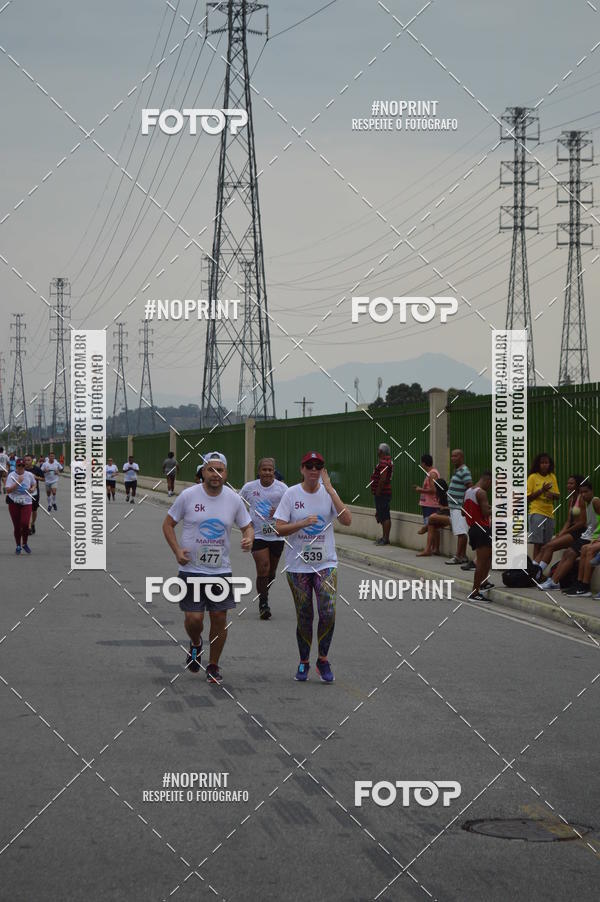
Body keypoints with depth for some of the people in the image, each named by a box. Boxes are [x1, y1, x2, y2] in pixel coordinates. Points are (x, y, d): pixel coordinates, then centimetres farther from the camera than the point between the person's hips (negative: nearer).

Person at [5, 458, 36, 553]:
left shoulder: (29, 475, 2)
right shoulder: (11, 476, -6)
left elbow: (34, 484, 22)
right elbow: (8, 490, -15)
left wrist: (33, 488, 0)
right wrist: (18, 482, -22)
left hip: (26, 502, 1)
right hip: (14, 503, -1)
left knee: (25, 523, -15)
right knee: (16, 526, 5)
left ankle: (24, 543, 9)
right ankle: (18, 546, 23)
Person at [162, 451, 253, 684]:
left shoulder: (234, 499, 0)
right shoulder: (188, 495, -6)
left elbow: (247, 526, 11)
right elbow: (168, 524, 3)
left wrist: (249, 538, -13)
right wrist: (177, 551, -10)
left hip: (221, 571, 2)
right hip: (191, 569, -2)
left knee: (219, 619, 1)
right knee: (194, 618, -8)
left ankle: (213, 666, 19)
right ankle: (195, 644, 28)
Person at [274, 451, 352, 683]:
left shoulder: (329, 493, 0)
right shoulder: (291, 494, -3)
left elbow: (347, 520, -14)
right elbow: (279, 528, -6)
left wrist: (330, 490, -18)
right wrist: (303, 523, -20)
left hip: (326, 562, 0)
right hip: (298, 565, 0)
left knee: (328, 612, -13)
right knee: (304, 616, 6)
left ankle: (323, 660, 7)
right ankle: (304, 662, 24)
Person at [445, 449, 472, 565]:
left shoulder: (464, 471, -14)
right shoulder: (457, 470, 18)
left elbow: (471, 489, -20)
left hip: (460, 507, -10)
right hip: (455, 507, 10)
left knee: (461, 532, -9)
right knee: (461, 533, 11)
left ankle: (458, 556, -11)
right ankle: (463, 555, 14)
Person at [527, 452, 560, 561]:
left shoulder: (552, 477, 12)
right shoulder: (533, 477, -1)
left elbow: (558, 496, 13)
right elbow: (528, 497, -4)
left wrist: (552, 494, -9)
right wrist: (541, 490, -14)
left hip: (549, 513, 5)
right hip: (537, 512, -5)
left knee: (546, 543, 3)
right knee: (538, 542, -11)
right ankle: (535, 562, -13)